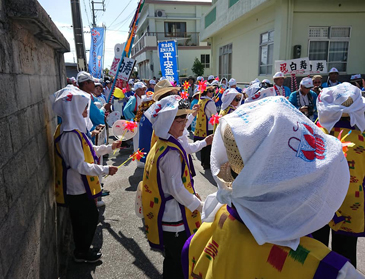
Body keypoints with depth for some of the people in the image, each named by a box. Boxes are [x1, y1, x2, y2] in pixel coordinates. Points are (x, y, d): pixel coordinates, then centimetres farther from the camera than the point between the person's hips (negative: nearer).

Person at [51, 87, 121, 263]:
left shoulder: (74, 130, 5)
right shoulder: (70, 134, -26)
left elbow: (88, 151, 15)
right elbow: (79, 165, -27)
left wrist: (110, 147, 16)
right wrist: (105, 170, -24)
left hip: (78, 186, 10)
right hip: (78, 188, -10)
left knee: (82, 220, 22)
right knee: (89, 218, 8)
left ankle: (81, 249, 39)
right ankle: (82, 253, 28)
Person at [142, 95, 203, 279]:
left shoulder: (159, 146, 6)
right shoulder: (172, 152, -24)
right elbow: (176, 189, -25)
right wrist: (198, 205, -11)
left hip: (164, 215, 9)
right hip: (175, 218, -9)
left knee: (172, 260, 24)